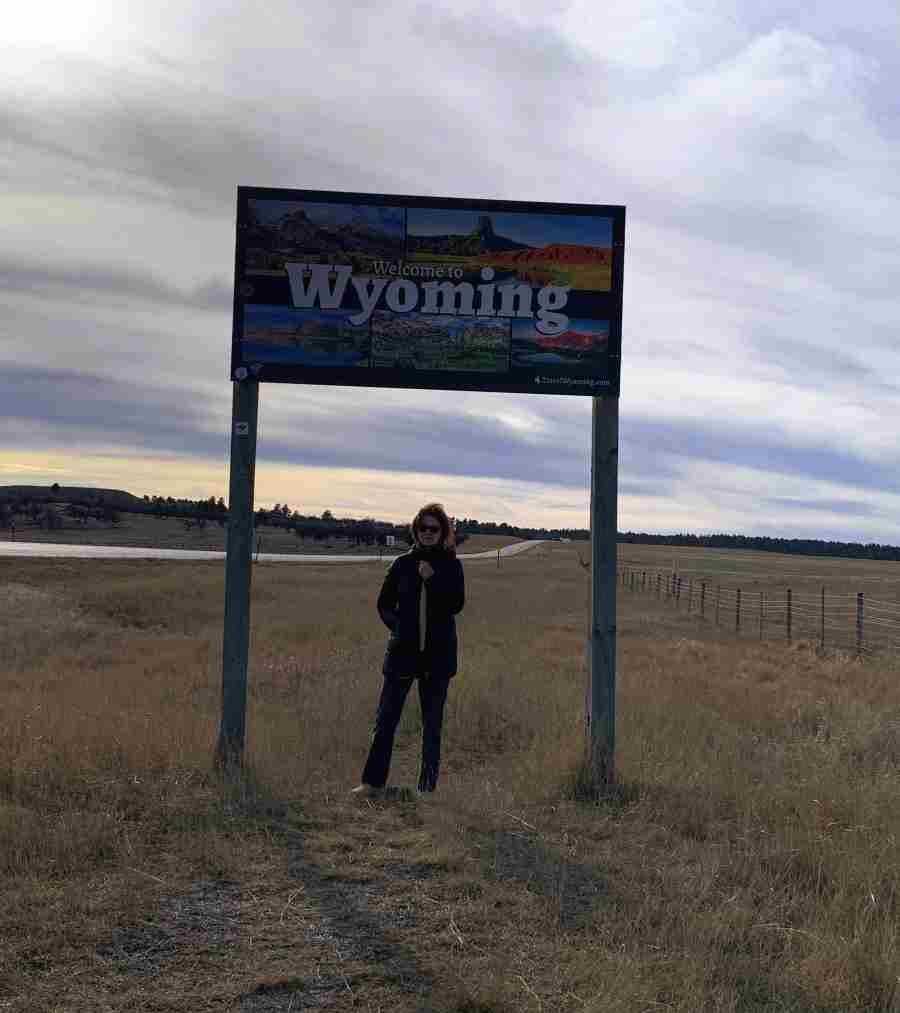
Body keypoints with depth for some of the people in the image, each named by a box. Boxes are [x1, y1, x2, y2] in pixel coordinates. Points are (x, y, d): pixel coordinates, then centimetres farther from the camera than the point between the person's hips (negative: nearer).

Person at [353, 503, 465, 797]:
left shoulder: (451, 566, 3)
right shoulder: (403, 563, 5)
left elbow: (457, 605, -9)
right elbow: (384, 604, 12)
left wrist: (431, 579, -16)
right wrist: (397, 626, -2)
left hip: (439, 653, 0)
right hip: (403, 651, 1)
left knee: (432, 723, 7)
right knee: (386, 718, -1)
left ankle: (428, 787, 15)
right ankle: (373, 781, 6)